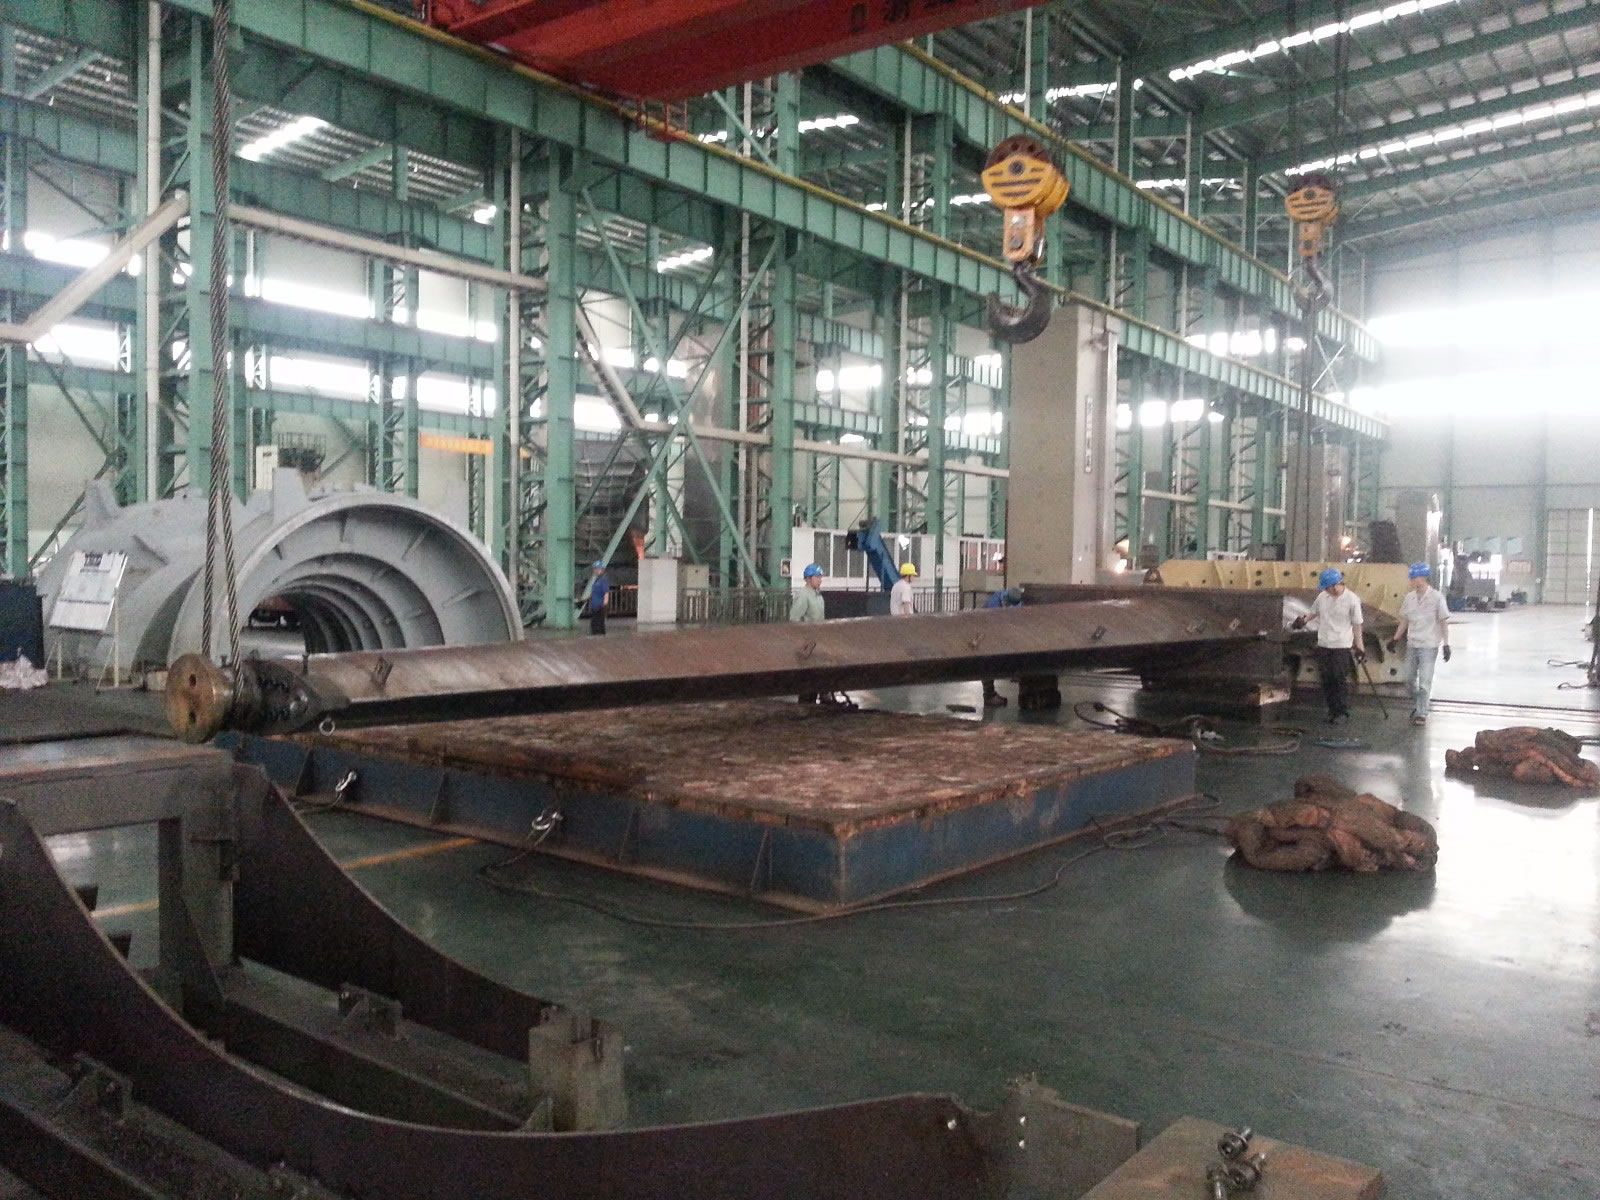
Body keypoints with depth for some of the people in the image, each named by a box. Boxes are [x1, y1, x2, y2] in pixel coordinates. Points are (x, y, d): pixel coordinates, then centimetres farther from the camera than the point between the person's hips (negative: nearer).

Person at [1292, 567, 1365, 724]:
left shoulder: (1351, 600, -10)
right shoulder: (1323, 596, 2)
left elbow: (1357, 625, -5)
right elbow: (1314, 612, 20)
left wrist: (1359, 647, -5)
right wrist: (1304, 621, 0)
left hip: (1342, 646, -5)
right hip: (1323, 644, 5)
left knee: (1341, 680, -4)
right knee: (1327, 679, 7)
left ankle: (1343, 711, 7)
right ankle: (1332, 710, 18)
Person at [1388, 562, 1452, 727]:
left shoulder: (1436, 597, -10)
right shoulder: (1409, 597, 4)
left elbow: (1444, 622, -7)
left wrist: (1446, 644, -10)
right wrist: (1396, 640, 12)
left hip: (1429, 646, -5)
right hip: (1412, 645, 5)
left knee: (1424, 682, -4)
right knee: (1410, 680, 11)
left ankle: (1421, 713, 5)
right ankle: (1416, 706, 33)